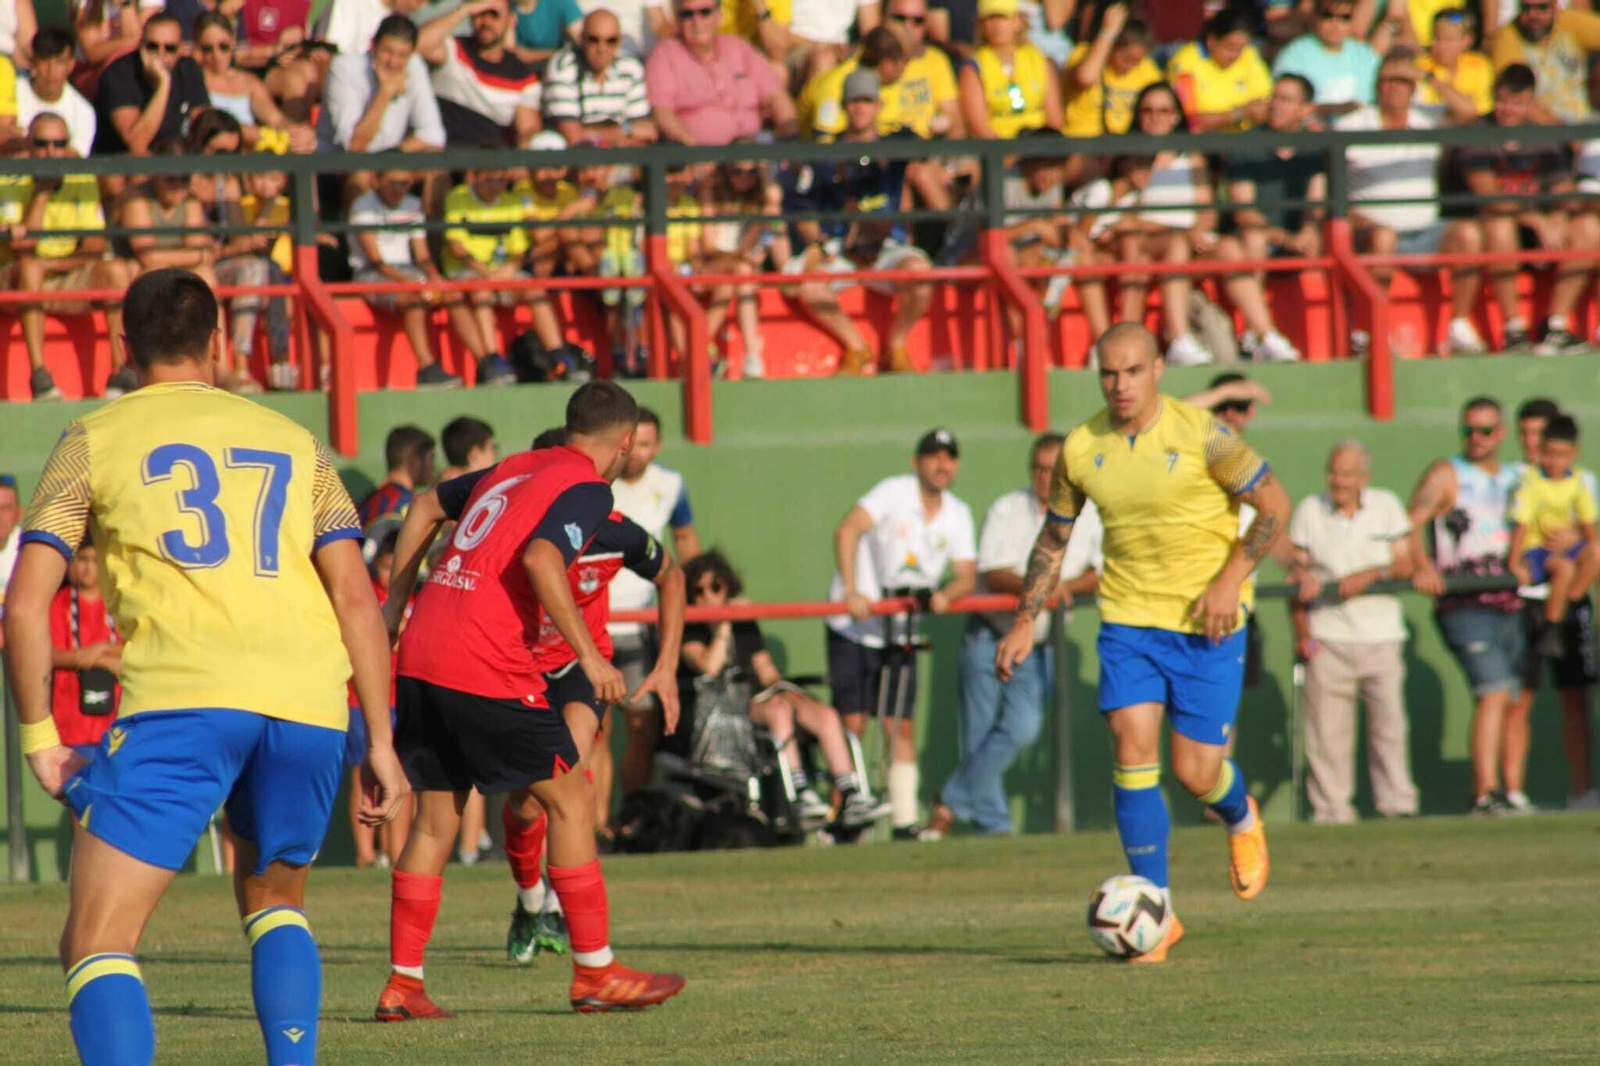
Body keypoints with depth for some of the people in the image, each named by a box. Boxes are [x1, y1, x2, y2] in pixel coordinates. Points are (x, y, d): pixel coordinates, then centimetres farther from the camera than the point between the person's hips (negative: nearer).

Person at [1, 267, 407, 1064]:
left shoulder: (93, 439, 15)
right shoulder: (295, 444, 23)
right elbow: (356, 598, 14)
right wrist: (381, 744, 15)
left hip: (180, 697, -4)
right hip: (309, 700, 4)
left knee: (98, 945, -3)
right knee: (273, 895, 30)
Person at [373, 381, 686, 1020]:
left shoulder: (514, 468, 21)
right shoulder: (587, 489, -3)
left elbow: (425, 508, 30)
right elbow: (540, 558, -20)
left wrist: (396, 603, 32)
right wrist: (588, 655, -17)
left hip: (421, 654, 8)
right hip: (484, 667, -8)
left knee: (435, 817, 13)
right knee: (570, 799, 3)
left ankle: (402, 985, 10)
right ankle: (595, 973, 5)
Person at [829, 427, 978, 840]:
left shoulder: (957, 515, 5)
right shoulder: (895, 492, -13)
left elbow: (967, 574, 1)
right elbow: (847, 530, -26)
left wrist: (946, 594, -23)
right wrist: (850, 591, -35)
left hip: (901, 632, 5)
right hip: (854, 625, -5)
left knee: (902, 728, 1)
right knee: (852, 722, -8)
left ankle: (905, 820, 3)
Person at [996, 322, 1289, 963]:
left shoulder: (1201, 435, -13)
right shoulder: (1081, 450, 0)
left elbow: (1274, 505, -6)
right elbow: (1053, 538, 14)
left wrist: (1230, 580, -16)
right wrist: (1025, 621, 8)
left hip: (1207, 621, -3)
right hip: (1128, 620, 3)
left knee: (1195, 772, -3)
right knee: (1132, 748, -13)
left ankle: (1241, 819, 36)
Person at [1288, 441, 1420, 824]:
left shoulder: (1386, 505, 9)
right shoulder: (1310, 511, 6)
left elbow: (1405, 564, 7)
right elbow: (1297, 576, 4)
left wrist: (1373, 574, -12)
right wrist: (1303, 634, -6)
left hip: (1381, 635, 1)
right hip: (1328, 637, -1)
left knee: (1389, 719, -5)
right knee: (1327, 727, -4)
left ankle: (1397, 802, 0)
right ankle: (1331, 806, 1)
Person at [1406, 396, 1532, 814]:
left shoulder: (1515, 480, 19)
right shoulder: (1447, 474, 3)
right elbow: (1411, 521, -10)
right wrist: (1422, 565, -26)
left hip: (1511, 605, 6)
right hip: (1465, 605, -6)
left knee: (1518, 701, 4)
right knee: (1495, 692, -18)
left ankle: (1514, 792, 11)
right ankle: (1486, 792, -21)